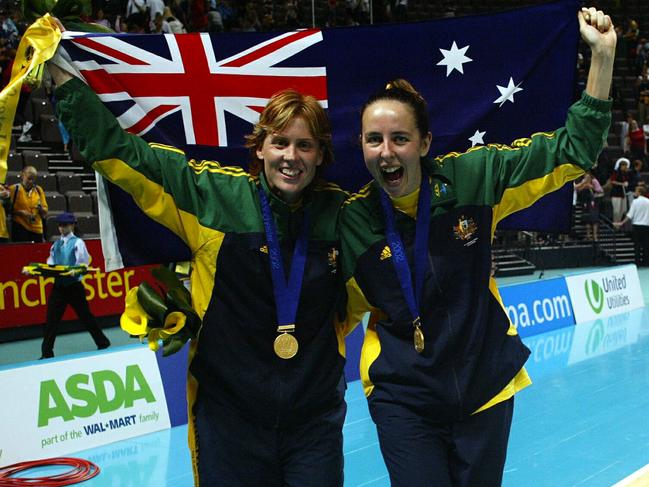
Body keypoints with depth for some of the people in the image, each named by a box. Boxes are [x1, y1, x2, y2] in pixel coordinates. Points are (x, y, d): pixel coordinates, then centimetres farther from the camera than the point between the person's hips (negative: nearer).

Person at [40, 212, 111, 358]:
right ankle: (47, 352, 4)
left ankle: (103, 343, 21)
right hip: (58, 285, 4)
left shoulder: (78, 243, -3)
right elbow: (50, 263, 9)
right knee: (52, 319, -1)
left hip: (74, 285, -4)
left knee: (85, 316, 5)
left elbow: (84, 264, -10)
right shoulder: (56, 245, 12)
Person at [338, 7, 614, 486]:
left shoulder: (473, 177, -10)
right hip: (403, 401, -1)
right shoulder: (352, 218, -10)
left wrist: (602, 55, -12)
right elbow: (343, 306, 5)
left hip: (486, 387, 1)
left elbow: (571, 152, -6)